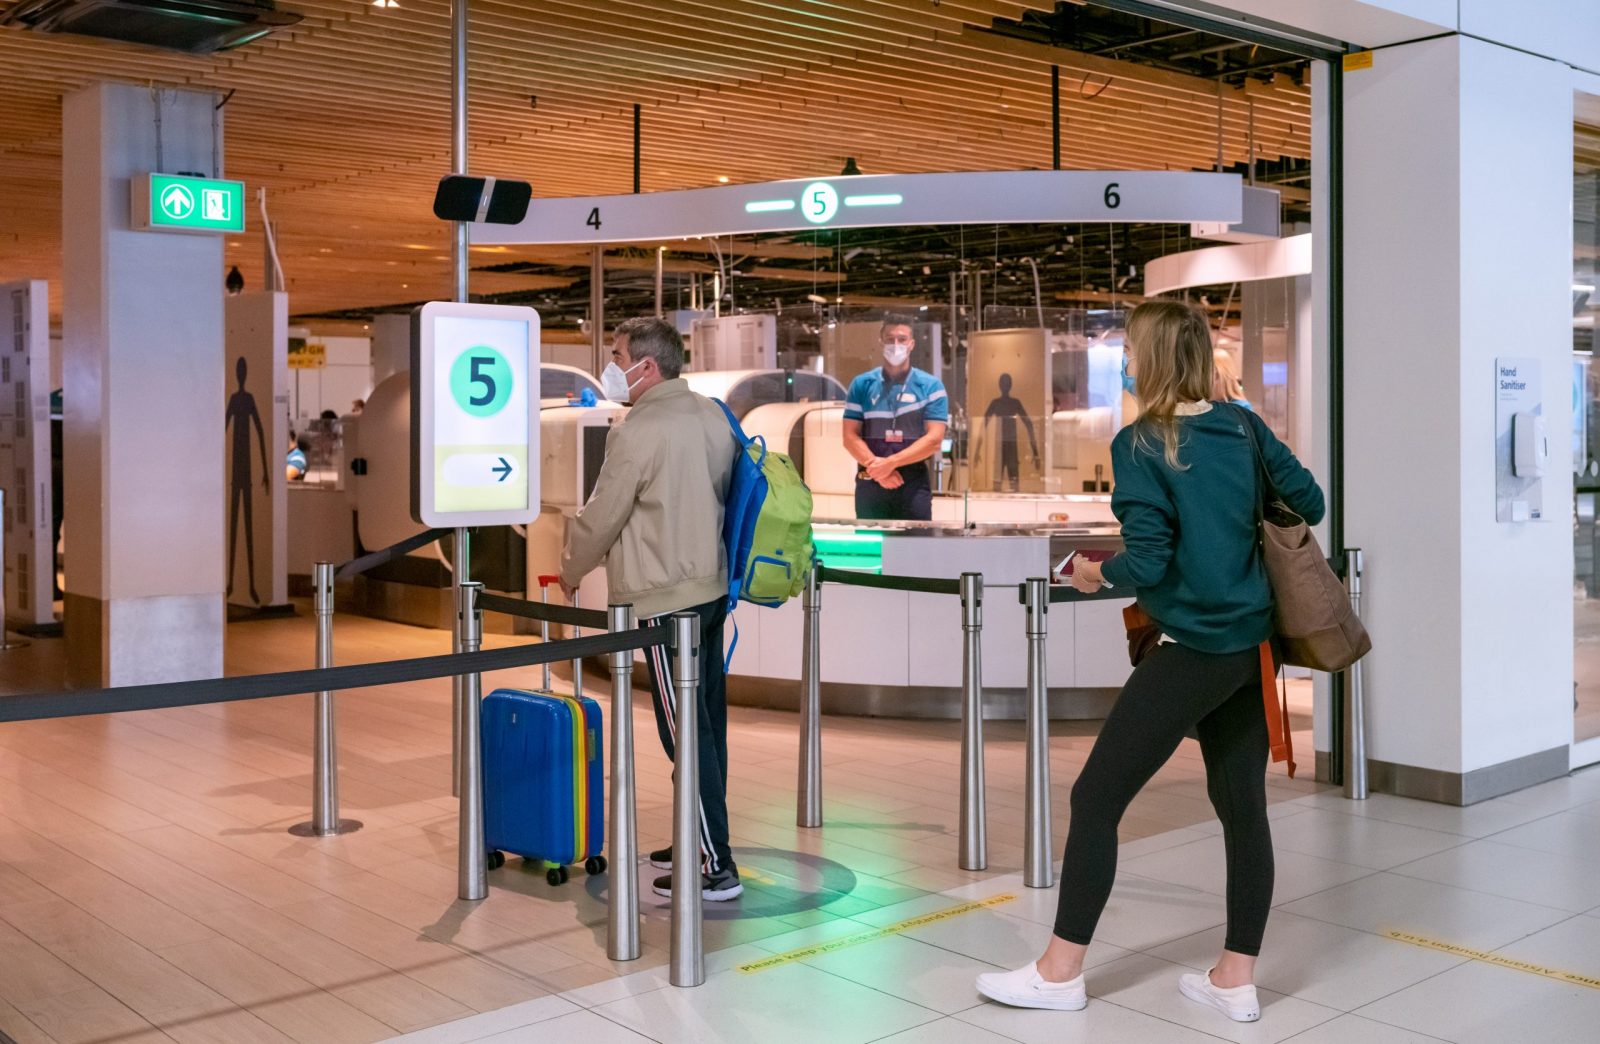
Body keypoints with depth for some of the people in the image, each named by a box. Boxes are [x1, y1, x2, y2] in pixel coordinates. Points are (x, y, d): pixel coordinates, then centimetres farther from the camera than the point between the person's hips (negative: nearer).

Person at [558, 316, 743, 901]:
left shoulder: (639, 431, -16)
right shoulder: (713, 416, 9)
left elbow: (601, 517, -10)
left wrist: (570, 572, 8)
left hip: (665, 600, -9)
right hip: (712, 586, 9)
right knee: (708, 724, 14)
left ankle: (715, 868, 0)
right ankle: (701, 842, 24)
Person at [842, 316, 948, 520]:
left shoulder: (930, 386, 3)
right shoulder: (862, 385, 8)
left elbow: (934, 439, -6)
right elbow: (851, 437, 3)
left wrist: (891, 462, -14)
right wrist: (875, 466, -14)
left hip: (913, 482, -1)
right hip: (870, 481, 2)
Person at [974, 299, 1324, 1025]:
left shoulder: (1140, 444, -12)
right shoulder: (1244, 427, 5)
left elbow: (1147, 563, -18)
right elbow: (1310, 503, 10)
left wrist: (1095, 574, 1)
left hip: (1193, 653, -7)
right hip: (1253, 646, 7)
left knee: (1096, 797, 3)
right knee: (1242, 805, 12)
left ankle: (1060, 972, 11)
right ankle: (1236, 980, 19)